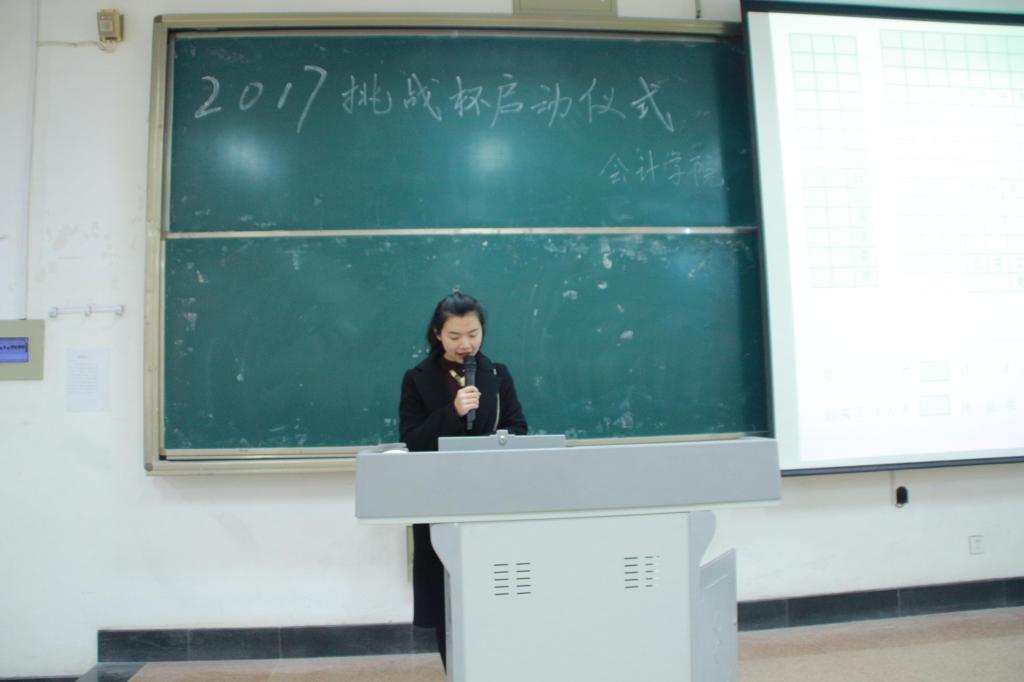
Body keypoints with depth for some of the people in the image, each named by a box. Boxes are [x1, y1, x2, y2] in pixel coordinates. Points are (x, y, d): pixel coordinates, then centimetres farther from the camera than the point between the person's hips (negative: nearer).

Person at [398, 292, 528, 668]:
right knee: (447, 598, 3)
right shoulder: (417, 379, 1)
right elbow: (411, 441, -6)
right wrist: (453, 412, -19)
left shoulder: (497, 374, 8)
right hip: (439, 502, -1)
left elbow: (518, 429, 6)